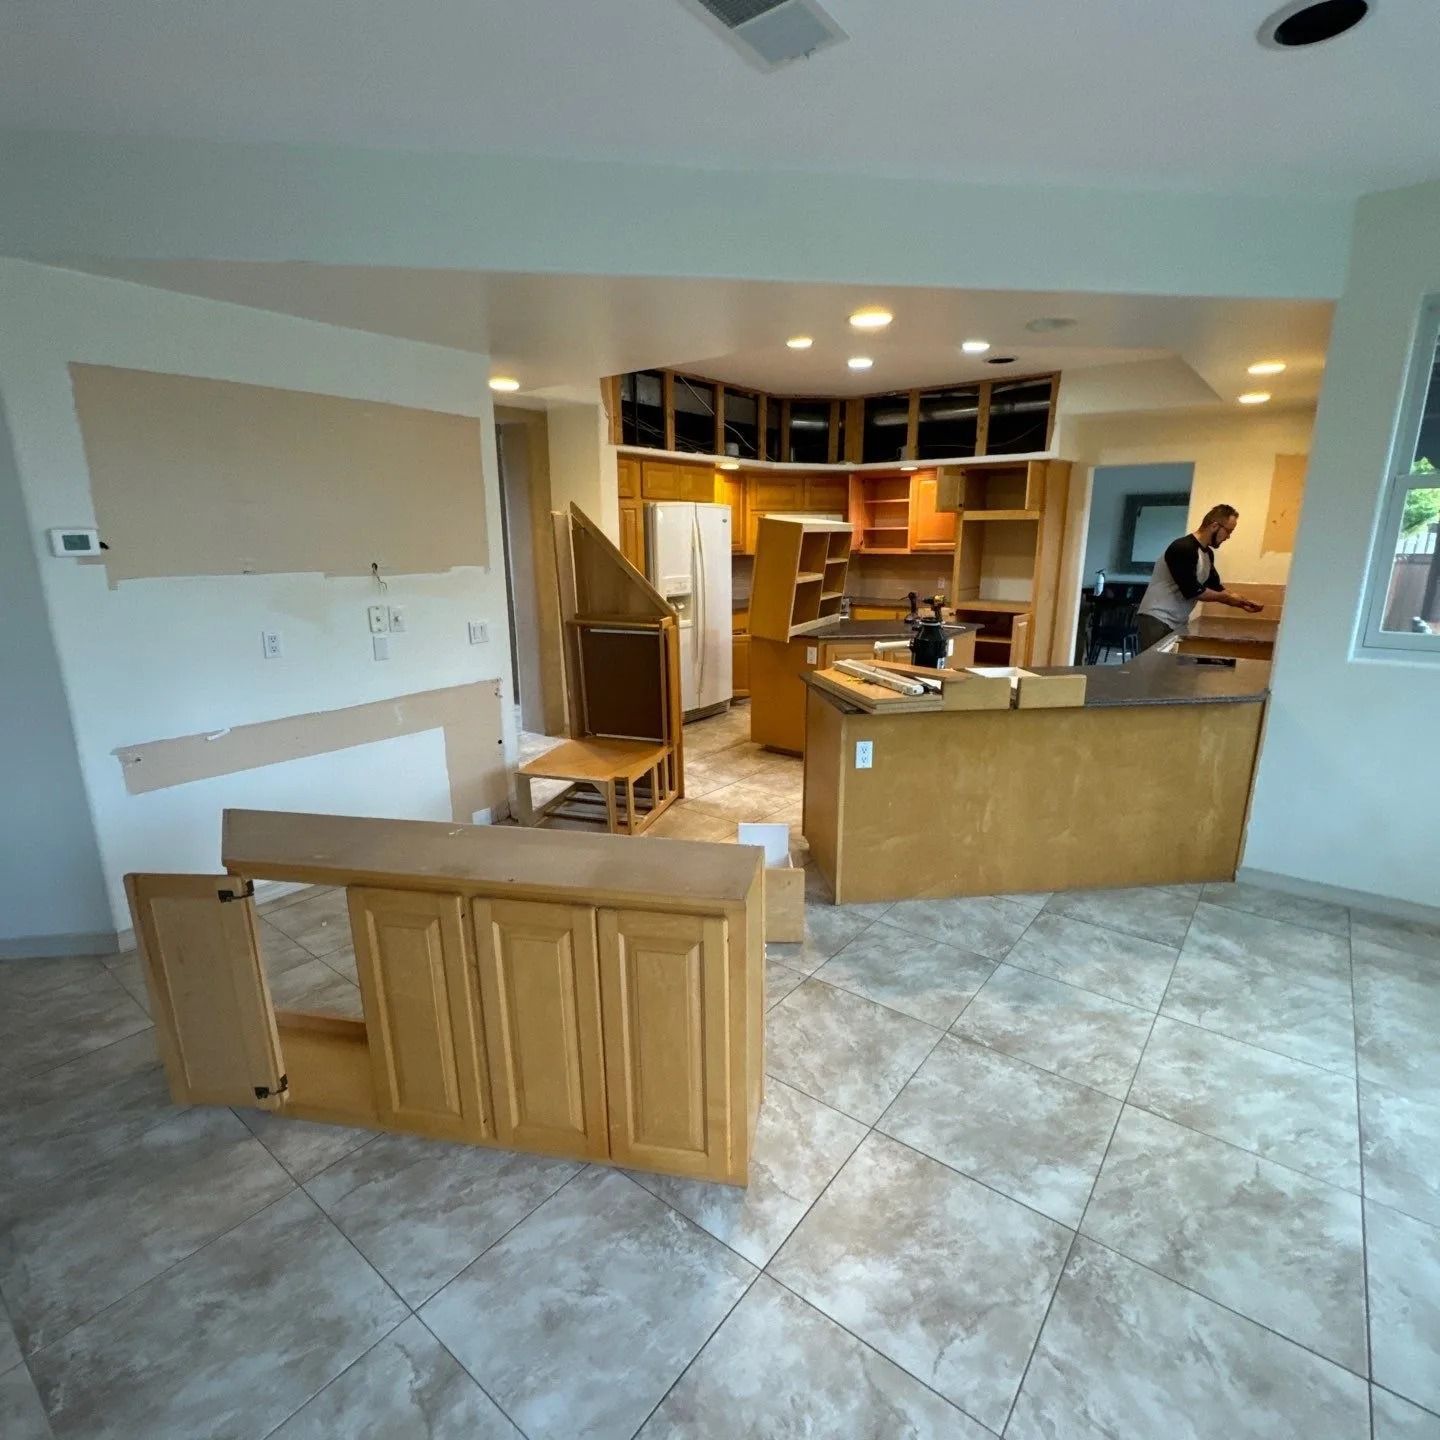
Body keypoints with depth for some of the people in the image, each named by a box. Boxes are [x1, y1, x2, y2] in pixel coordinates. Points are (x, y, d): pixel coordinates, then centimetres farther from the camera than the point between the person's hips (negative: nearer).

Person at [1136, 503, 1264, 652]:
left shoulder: (1208, 553, 13)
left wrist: (1242, 602, 8)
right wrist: (1227, 597, -9)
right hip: (1158, 619, -9)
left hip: (1179, 622, 9)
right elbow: (1191, 591, -20)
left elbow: (1215, 586, 20)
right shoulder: (1183, 548, -17)